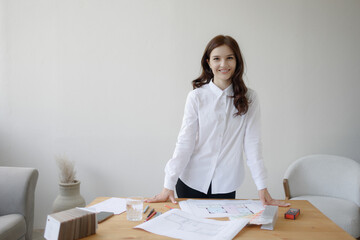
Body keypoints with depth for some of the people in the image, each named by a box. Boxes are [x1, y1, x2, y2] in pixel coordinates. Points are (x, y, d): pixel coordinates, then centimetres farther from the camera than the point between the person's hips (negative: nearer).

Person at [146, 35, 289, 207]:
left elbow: (252, 143, -4)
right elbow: (184, 142, -7)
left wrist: (262, 188, -8)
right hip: (191, 181, 0)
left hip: (226, 185, 1)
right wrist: (168, 186, -12)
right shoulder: (196, 97, -5)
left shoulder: (248, 98, -3)